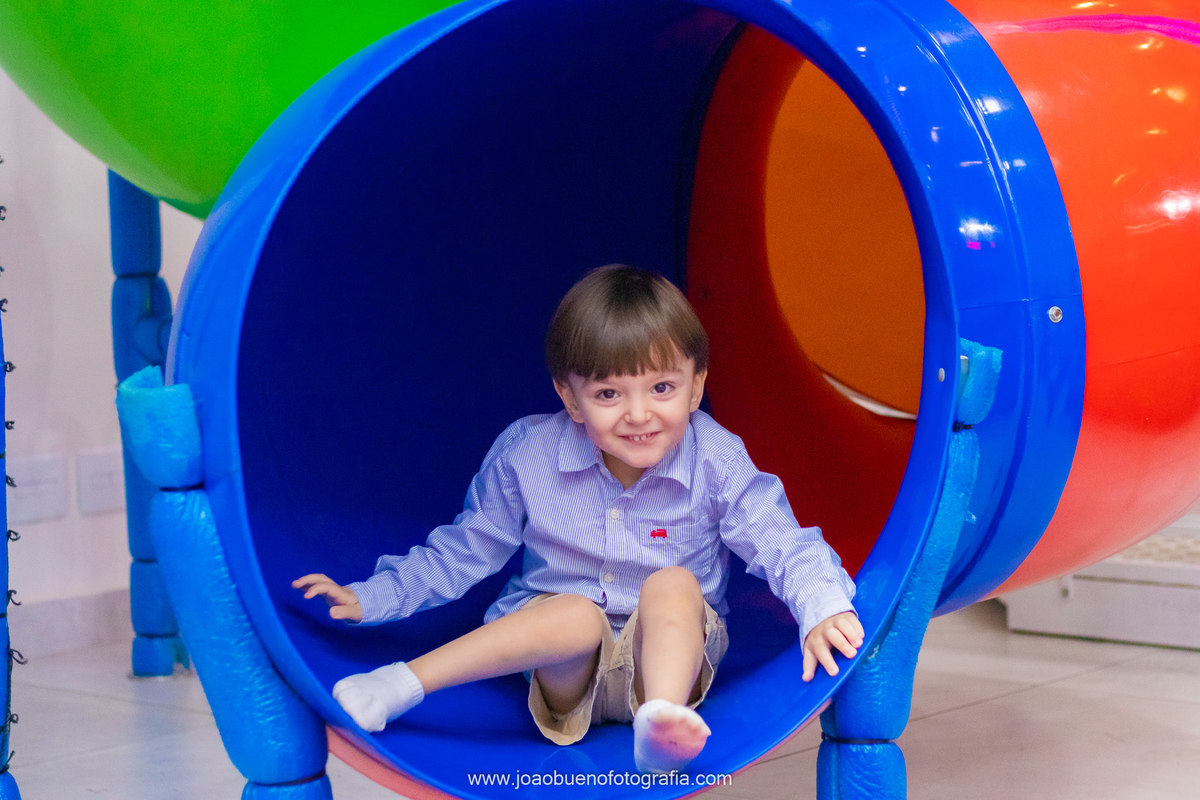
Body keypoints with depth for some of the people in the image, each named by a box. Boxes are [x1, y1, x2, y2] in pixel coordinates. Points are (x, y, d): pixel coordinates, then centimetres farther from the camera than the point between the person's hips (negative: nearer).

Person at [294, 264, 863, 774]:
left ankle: (662, 722, -49)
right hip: (566, 669, 0)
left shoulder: (716, 463, -9)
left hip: (672, 652, 0)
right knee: (576, 615, -34)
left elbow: (782, 544, -9)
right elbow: (463, 551, 6)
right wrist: (369, 598, 1)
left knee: (674, 585, -30)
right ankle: (400, 686, -31)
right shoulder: (526, 457, -5)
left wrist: (823, 609, -29)